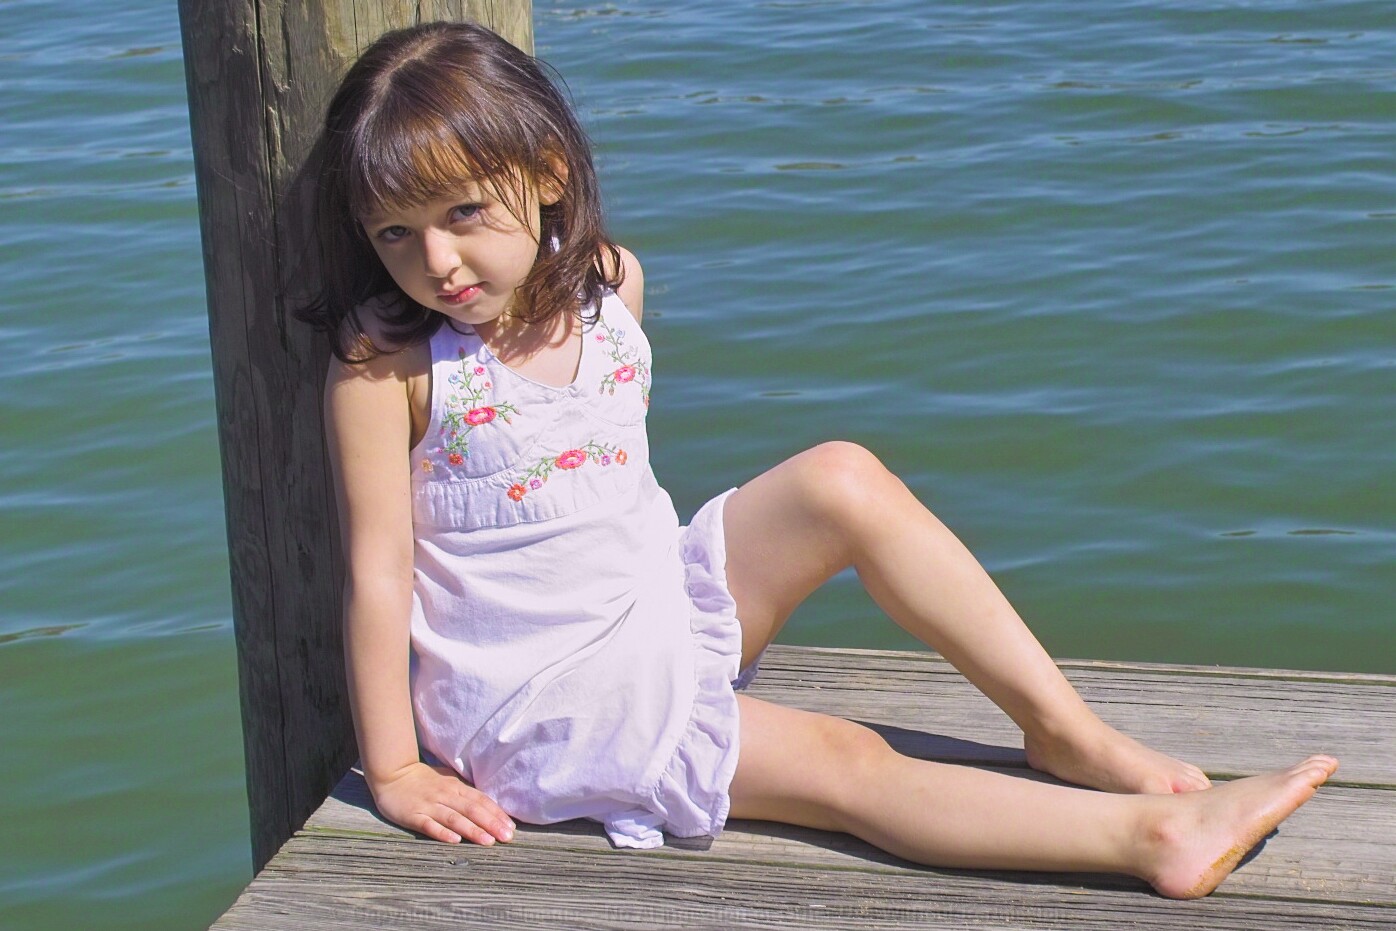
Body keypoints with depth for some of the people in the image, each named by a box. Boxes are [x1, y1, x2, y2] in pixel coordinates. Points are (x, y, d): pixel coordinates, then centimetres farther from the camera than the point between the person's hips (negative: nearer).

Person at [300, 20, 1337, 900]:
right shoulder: (386, 360, -19)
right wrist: (394, 772, -16)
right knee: (843, 764, -18)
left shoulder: (611, 283, -1)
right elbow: (378, 570, -17)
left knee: (842, 479, -12)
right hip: (540, 699, -6)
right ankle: (1149, 834, -24)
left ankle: (1066, 729, -8)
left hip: (661, 608, 6)